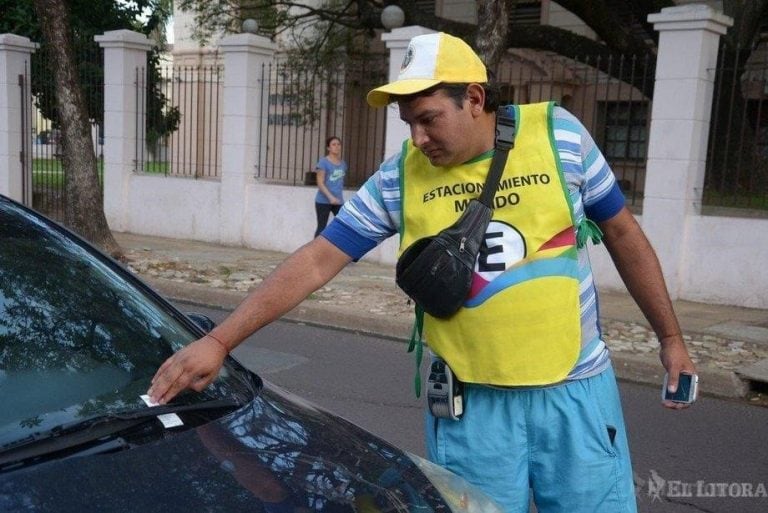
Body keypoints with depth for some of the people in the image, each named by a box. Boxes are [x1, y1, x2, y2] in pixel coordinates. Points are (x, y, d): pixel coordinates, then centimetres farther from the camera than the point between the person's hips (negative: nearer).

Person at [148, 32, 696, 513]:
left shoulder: (559, 133, -5)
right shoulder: (400, 177, -6)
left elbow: (623, 234, 5)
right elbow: (316, 261, -7)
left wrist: (670, 337, 9)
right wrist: (219, 340, -12)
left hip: (577, 389, 1)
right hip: (470, 403, 0)